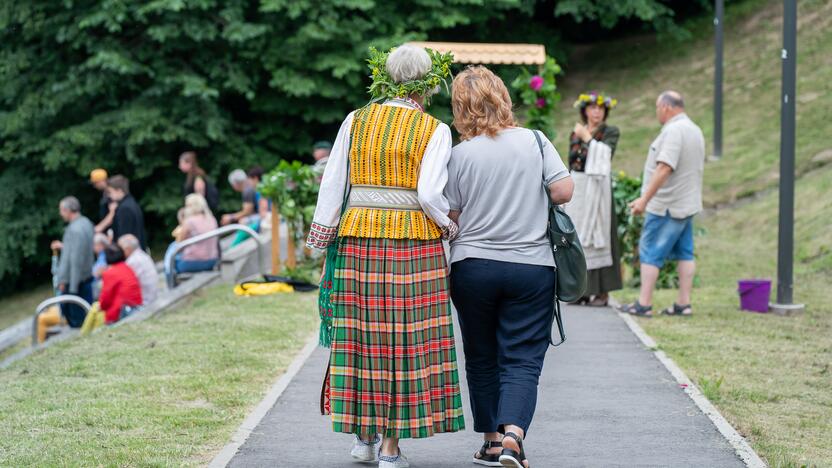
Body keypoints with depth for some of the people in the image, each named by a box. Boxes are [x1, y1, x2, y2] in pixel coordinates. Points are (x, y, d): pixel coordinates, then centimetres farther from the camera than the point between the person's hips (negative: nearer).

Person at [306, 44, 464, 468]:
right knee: (408, 337, 2)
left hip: (357, 238, 3)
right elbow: (430, 194, -13)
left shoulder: (356, 121, 6)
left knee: (363, 333, 12)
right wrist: (451, 227, 4)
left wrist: (320, 238, 12)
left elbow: (332, 184, 5)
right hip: (414, 241, -3)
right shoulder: (434, 131, -4)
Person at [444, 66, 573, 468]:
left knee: (481, 359, 15)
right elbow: (564, 191, -5)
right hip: (531, 266, 0)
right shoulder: (534, 141, -3)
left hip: (472, 266, 0)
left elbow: (450, 217, -2)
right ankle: (513, 434, -21)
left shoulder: (461, 154, -5)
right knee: (522, 359, 0)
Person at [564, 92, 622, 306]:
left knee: (598, 236, -6)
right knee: (577, 238, 4)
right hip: (577, 189, 5)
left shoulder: (611, 132, 0)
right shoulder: (575, 133, 13)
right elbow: (571, 162, 15)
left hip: (598, 189, -5)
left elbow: (604, 152, -18)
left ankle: (602, 291, -4)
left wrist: (587, 137, -9)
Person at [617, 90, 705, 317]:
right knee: (685, 253, 9)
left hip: (667, 206, -10)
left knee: (650, 252, -4)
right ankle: (684, 303, 10)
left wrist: (645, 199, -26)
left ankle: (643, 304, -3)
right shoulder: (694, 130, 14)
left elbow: (664, 169, -26)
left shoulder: (673, 131, -18)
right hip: (687, 203, 10)